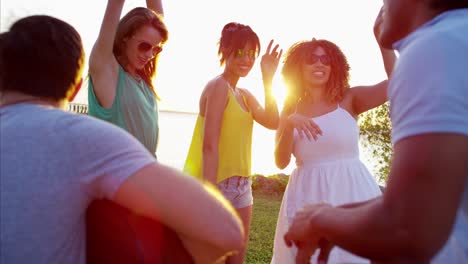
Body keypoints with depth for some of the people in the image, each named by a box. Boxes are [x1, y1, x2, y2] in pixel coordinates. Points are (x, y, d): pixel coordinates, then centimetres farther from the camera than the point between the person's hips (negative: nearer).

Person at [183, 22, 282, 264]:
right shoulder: (218, 86, -12)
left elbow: (272, 122, -1)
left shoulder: (244, 95, 14)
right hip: (218, 184, -8)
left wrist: (267, 79, -5)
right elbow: (209, 146, -20)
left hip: (241, 186, 8)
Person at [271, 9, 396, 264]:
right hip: (308, 196, 2)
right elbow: (281, 161, -5)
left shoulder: (348, 99, 2)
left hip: (351, 192, -1)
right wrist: (290, 124, -20)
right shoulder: (290, 109, 5)